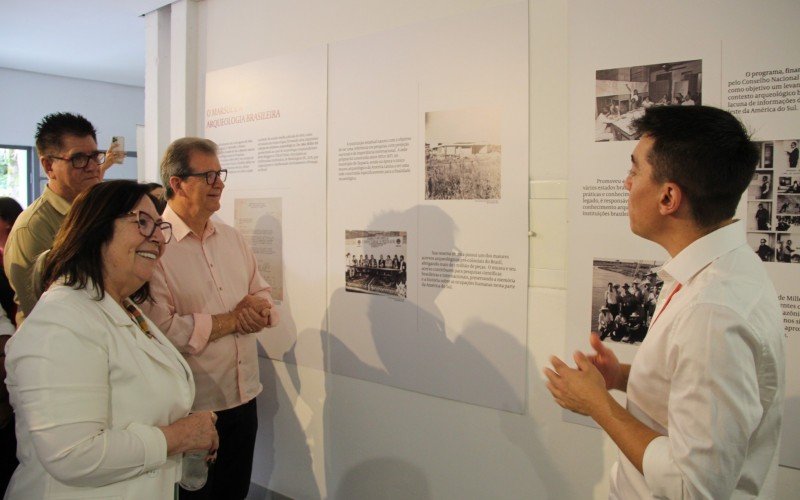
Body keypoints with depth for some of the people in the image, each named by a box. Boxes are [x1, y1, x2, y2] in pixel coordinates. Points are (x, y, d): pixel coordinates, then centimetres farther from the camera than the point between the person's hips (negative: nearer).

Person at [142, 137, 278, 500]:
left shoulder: (232, 238, 8)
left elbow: (262, 295, 13)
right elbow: (160, 329, -24)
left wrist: (257, 310, -11)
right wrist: (231, 320, -15)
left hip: (244, 398, 7)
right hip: (190, 407, -6)